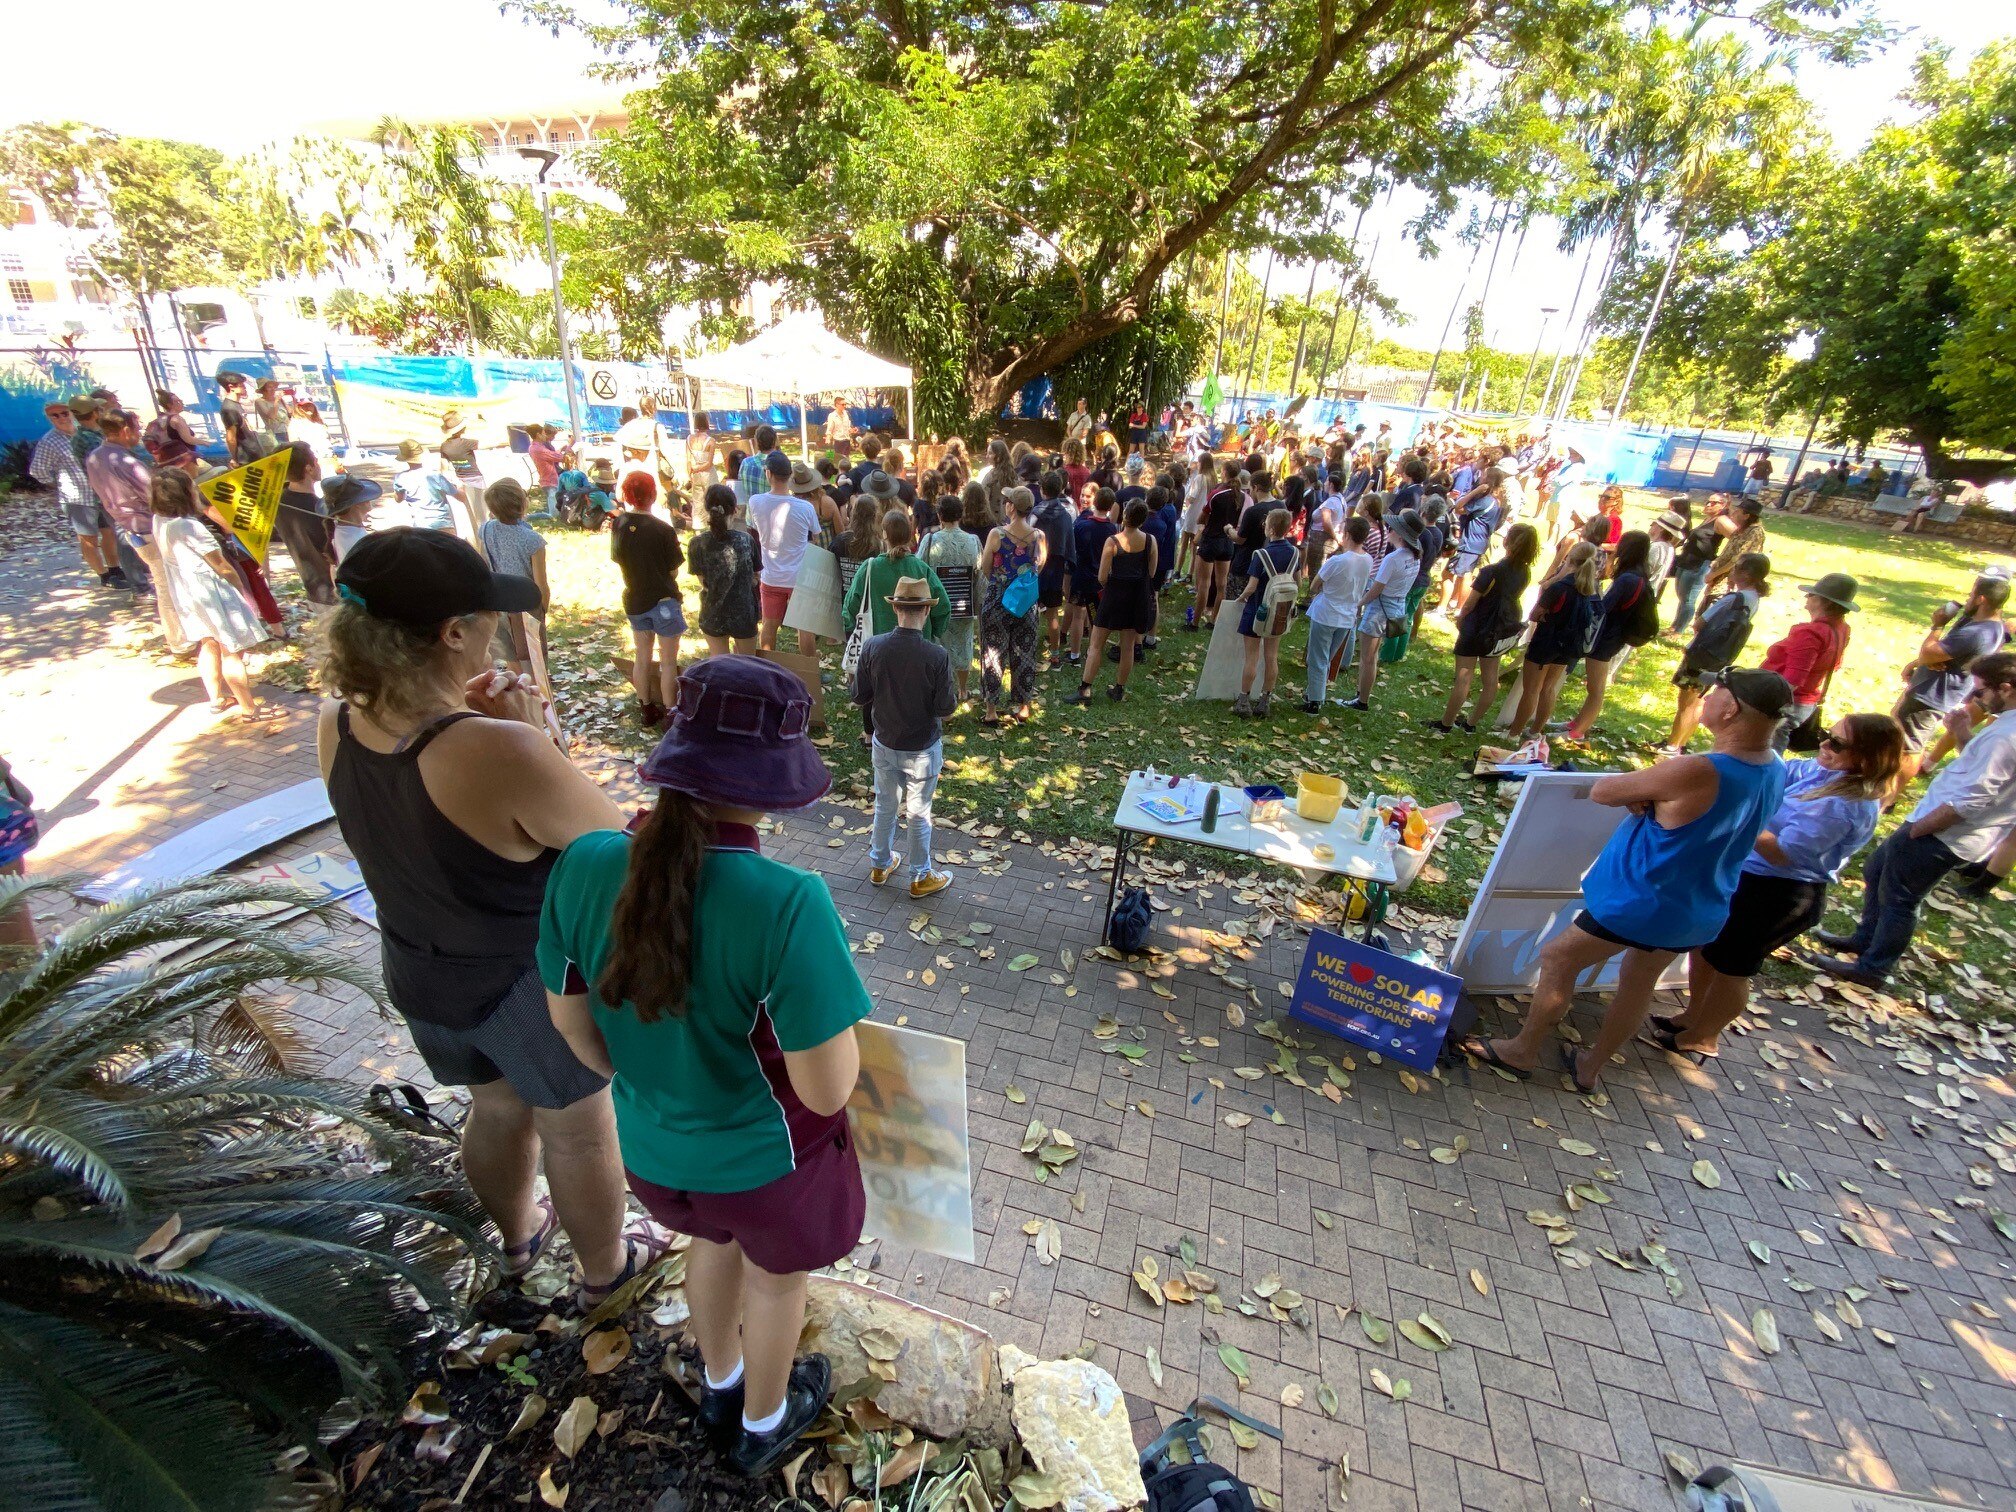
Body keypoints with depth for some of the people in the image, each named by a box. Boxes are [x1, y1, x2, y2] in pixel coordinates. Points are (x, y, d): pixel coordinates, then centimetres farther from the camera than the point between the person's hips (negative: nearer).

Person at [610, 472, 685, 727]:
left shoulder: (617, 526, -6)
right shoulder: (663, 530, -20)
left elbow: (618, 560, 4)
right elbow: (674, 571, -13)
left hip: (634, 600, 5)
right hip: (663, 601, -5)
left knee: (642, 658, 18)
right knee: (668, 661, 7)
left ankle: (646, 710, 29)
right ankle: (670, 713, 13)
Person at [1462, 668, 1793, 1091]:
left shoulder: (1695, 773, -31)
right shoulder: (1775, 772, -3)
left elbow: (1601, 791, -22)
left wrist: (1637, 786, -2)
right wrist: (1651, 797, -9)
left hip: (1642, 902, -8)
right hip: (1702, 913, 8)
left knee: (1558, 959, 10)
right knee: (1639, 981, 23)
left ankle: (1522, 1051, 26)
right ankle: (1590, 1068, 40)